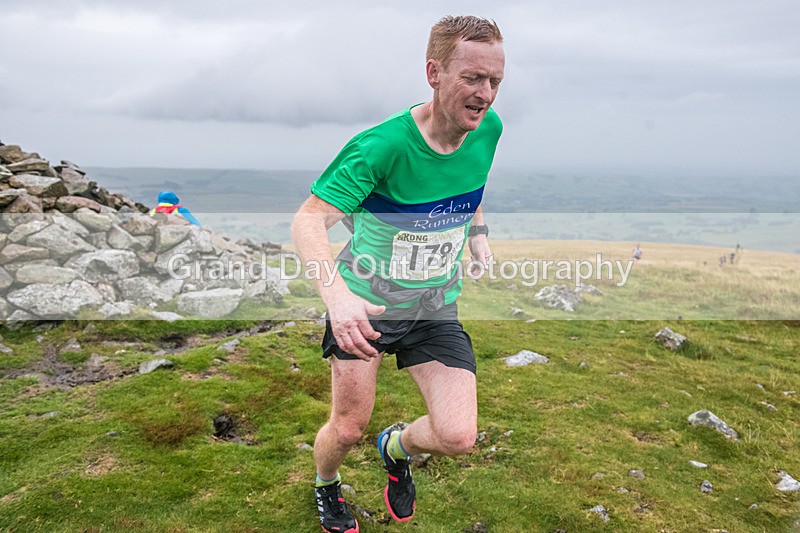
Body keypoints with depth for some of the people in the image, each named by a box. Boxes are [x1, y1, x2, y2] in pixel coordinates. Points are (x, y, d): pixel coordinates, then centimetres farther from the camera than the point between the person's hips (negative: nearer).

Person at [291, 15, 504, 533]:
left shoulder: (488, 130, -7)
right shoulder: (381, 146, -25)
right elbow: (308, 221, -30)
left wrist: (479, 233, 6)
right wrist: (337, 295, -46)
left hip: (436, 309, 4)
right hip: (363, 304, -3)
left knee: (458, 437, -7)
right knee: (349, 428, 7)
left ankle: (397, 447, 31)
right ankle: (326, 486, 45)